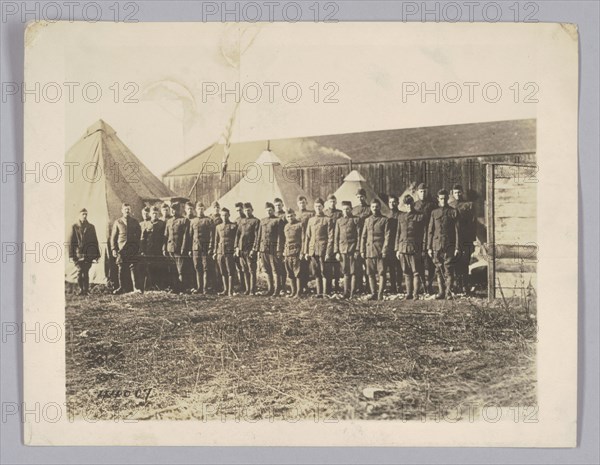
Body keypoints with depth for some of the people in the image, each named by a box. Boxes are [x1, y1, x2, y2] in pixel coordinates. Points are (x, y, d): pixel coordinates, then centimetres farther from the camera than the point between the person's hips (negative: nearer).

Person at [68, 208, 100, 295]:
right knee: (79, 271, -4)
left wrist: (97, 254, 8)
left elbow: (95, 241, 13)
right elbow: (71, 241, 3)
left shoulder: (91, 227, 12)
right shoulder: (74, 227, 6)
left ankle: (86, 290, 4)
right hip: (78, 254, -1)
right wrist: (71, 255, -3)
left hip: (89, 254, 1)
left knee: (86, 272, -1)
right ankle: (80, 289, 5)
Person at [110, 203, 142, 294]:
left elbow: (139, 234, 12)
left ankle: (136, 288, -3)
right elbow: (113, 237, 7)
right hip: (121, 248, 0)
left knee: (133, 268, -5)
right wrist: (114, 249, -2)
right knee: (122, 269, 2)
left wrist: (138, 247, 3)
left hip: (133, 249, 0)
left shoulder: (135, 222, 10)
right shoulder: (118, 222, 9)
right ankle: (122, 287, 11)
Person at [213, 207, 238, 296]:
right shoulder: (218, 227, 16)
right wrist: (215, 252, 13)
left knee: (230, 272, -5)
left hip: (229, 252, -5)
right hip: (220, 252, 5)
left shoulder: (234, 225, 2)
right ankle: (225, 290, 15)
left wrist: (236, 249, -8)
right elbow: (216, 240, 18)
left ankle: (230, 291, -3)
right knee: (223, 272, 8)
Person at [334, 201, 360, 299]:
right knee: (345, 272, 7)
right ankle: (346, 293, 10)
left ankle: (352, 293, 0)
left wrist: (357, 250, -9)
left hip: (352, 249, -3)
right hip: (342, 250, 3)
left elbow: (358, 236, -3)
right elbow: (336, 237, 12)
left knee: (353, 272, -2)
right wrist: (336, 251, 5)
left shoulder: (355, 220, 1)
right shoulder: (339, 221, 12)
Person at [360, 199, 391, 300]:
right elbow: (363, 236, 15)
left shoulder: (385, 220, 2)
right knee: (370, 273, 5)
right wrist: (362, 250, 8)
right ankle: (373, 294, 11)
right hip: (369, 251, 4)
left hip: (380, 251, -4)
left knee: (381, 273, -5)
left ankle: (380, 294, -3)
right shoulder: (367, 220, 15)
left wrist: (385, 250, -12)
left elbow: (387, 236, -3)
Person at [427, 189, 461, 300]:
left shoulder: (453, 212, 2)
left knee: (449, 270, -3)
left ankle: (448, 292, 3)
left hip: (449, 246, -2)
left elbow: (457, 231, 0)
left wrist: (457, 247, -6)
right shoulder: (434, 213, 9)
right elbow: (430, 231, 10)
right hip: (437, 246, 2)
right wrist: (429, 247, 5)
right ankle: (441, 291, 13)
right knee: (439, 270, 6)